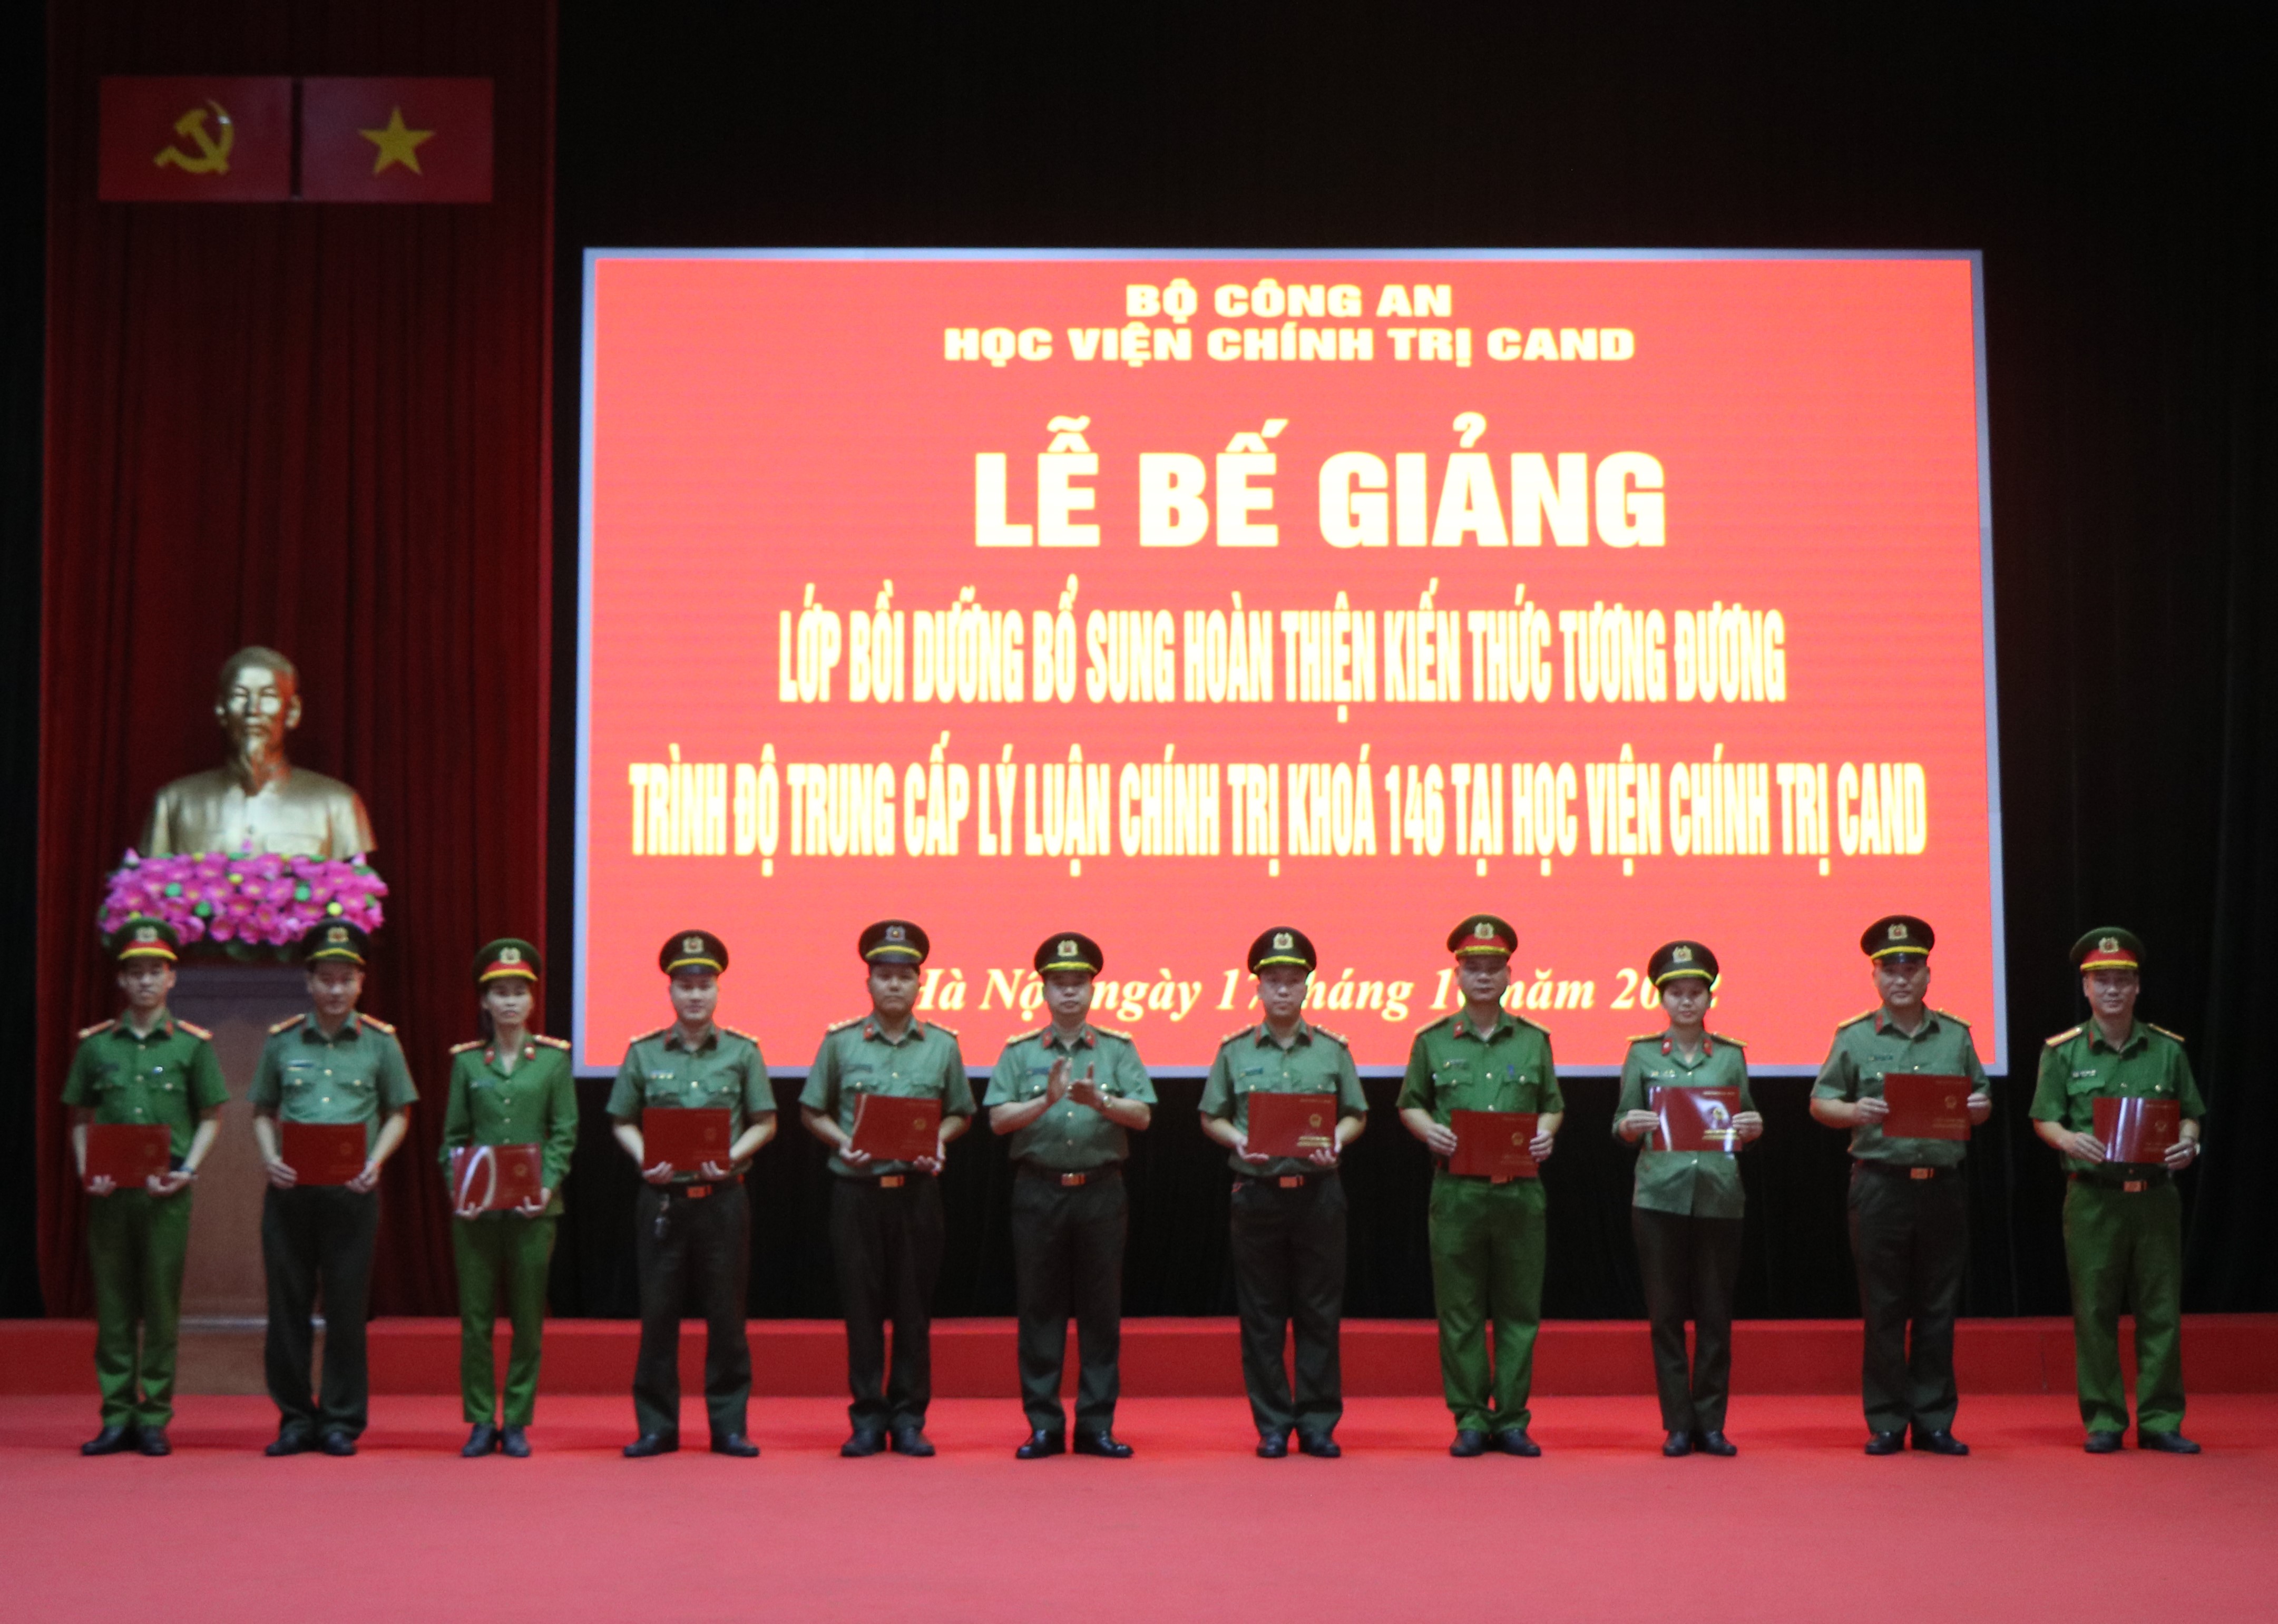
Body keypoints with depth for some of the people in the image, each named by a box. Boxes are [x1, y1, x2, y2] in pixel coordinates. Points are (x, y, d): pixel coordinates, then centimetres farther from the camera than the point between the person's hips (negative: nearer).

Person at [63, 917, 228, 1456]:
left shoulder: (193, 1044, 3)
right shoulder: (96, 1044, 8)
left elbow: (211, 1119, 5)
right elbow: (80, 1119, 12)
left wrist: (186, 1171, -8)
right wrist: (86, 1171, -4)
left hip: (165, 1191, -2)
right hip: (110, 1190, 2)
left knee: (162, 1305, 1)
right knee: (113, 1305, 4)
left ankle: (155, 1419, 8)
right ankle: (117, 1418, 10)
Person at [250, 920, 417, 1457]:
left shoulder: (380, 1042, 4)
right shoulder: (281, 1041, 7)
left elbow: (399, 1113, 8)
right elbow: (263, 1111, 13)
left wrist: (375, 1162, -7)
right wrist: (270, 1158, -5)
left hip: (352, 1192, -1)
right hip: (290, 1191, 1)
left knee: (347, 1310, 1)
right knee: (288, 1307, 4)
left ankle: (342, 1420, 10)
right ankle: (296, 1418, 14)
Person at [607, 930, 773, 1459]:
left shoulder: (742, 1052, 4)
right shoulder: (643, 1053, 6)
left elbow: (765, 1123, 6)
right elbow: (622, 1120, 10)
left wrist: (732, 1157, -11)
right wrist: (645, 1158, -8)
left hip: (722, 1198, 0)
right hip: (662, 1198, 1)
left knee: (726, 1315, 3)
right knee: (658, 1315, 3)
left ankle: (729, 1425, 10)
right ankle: (657, 1425, 11)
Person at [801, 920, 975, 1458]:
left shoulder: (942, 1045, 6)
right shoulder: (840, 1043, 4)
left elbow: (961, 1113, 14)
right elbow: (812, 1111, 9)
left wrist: (940, 1141, -7)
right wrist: (844, 1142, -8)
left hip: (916, 1188, 1)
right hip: (857, 1190, 0)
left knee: (914, 1307, 4)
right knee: (861, 1306, 2)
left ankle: (909, 1419, 12)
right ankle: (867, 1419, 11)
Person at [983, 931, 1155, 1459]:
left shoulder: (1119, 1050, 8)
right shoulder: (1019, 1053, 7)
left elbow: (1142, 1115, -3)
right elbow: (998, 1119, -3)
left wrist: (1101, 1102, -22)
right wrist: (1046, 1101, -19)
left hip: (1100, 1190, 0)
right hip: (1038, 1191, 0)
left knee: (1101, 1310, 2)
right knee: (1040, 1309, 2)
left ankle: (1097, 1425, 9)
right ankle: (1044, 1425, 9)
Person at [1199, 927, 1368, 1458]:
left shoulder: (1332, 1050, 7)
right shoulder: (1234, 1051, 6)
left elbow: (1356, 1115, 10)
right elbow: (1211, 1117, 9)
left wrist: (1334, 1144, -9)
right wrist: (1239, 1141, -9)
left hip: (1318, 1191, 0)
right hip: (1257, 1191, 0)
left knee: (1319, 1314, 2)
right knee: (1261, 1315, 3)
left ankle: (1319, 1423, 10)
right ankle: (1272, 1425, 11)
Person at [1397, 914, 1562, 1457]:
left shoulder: (1533, 1040, 10)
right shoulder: (1433, 1041, 7)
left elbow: (1553, 1104, 15)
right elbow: (1410, 1105, 12)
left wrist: (1546, 1133, -5)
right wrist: (1429, 1130, -8)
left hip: (1519, 1191, 1)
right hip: (1456, 1191, -1)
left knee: (1519, 1310, 3)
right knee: (1460, 1312, 0)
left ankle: (1512, 1420, 9)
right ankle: (1470, 1419, 7)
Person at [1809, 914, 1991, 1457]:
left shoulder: (1957, 1036, 11)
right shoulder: (1854, 1038, 4)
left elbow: (1982, 1101, 18)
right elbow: (1819, 1103, 6)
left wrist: (1979, 1108, -5)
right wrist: (1854, 1112, -14)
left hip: (1943, 1185, 2)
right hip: (1881, 1184, -2)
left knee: (1938, 1309, 5)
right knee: (1883, 1310, 1)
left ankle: (1934, 1421, 12)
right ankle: (1886, 1423, 7)